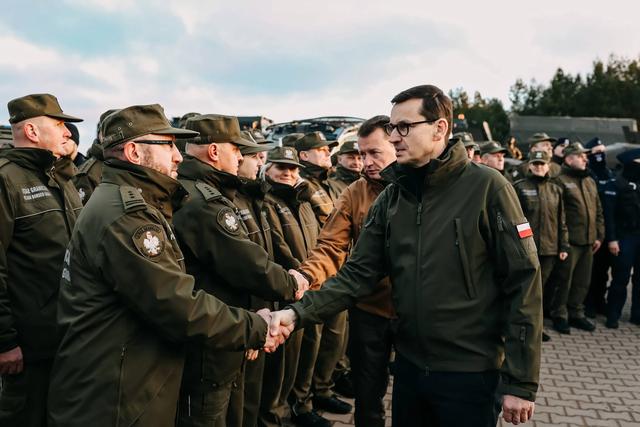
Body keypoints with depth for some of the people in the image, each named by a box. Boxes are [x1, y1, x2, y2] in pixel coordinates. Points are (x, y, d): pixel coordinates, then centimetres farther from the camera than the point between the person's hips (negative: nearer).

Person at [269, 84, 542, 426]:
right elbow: (357, 274, 0)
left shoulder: (487, 187, -13)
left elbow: (523, 282, -13)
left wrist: (520, 382, -13)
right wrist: (299, 312, -16)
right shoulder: (391, 198, 3)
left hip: (471, 372, -5)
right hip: (409, 365, 5)